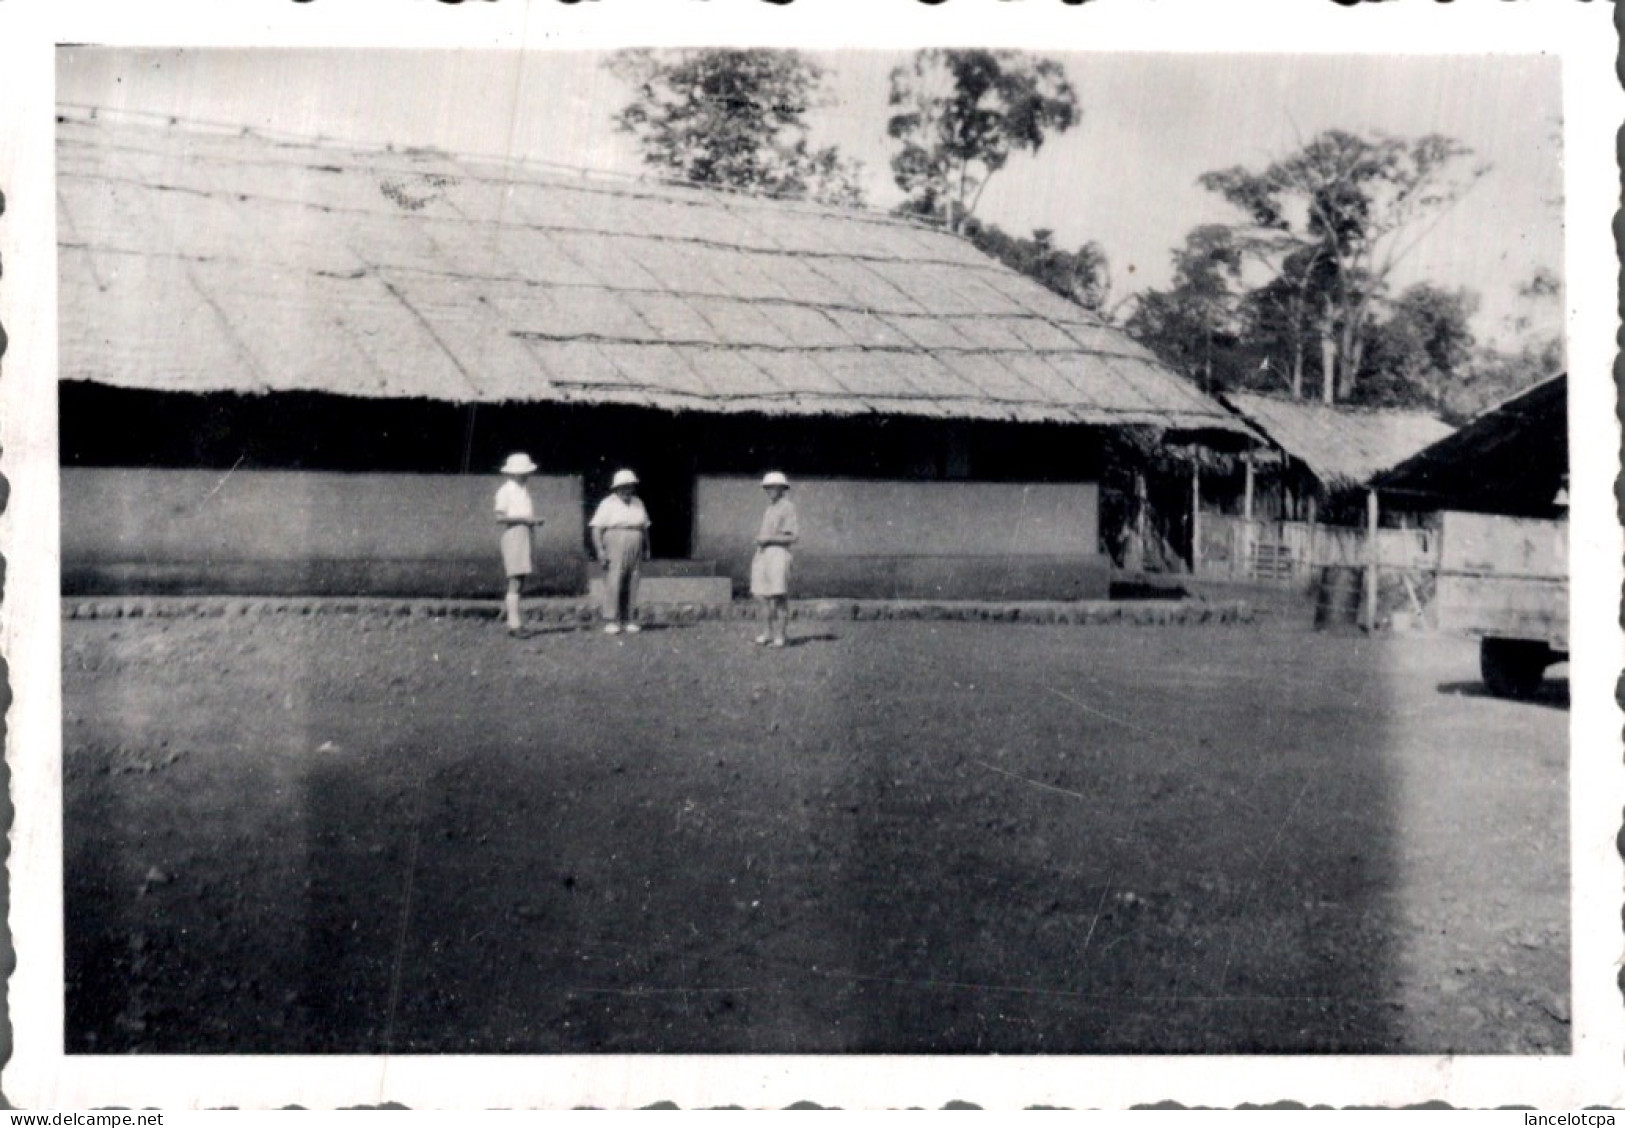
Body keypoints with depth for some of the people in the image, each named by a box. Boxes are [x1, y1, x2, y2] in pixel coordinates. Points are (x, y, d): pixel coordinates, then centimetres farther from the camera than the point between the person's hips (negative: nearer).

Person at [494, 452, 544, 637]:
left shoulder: (524, 490, 20)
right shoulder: (505, 491, -6)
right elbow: (500, 518, -15)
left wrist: (535, 520, 8)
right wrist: (524, 519, -17)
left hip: (527, 536, 8)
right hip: (514, 536, -8)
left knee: (521, 581, 8)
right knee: (515, 582, -10)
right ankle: (514, 624, -11)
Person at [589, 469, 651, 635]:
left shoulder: (638, 504, 14)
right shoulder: (608, 504, -1)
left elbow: (644, 527, 22)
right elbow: (596, 528, -7)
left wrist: (647, 548, 16)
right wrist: (600, 550, -17)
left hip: (634, 549, 5)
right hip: (614, 547, -5)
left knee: (631, 585, 2)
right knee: (613, 583, -11)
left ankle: (628, 621, 7)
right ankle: (610, 621, -10)